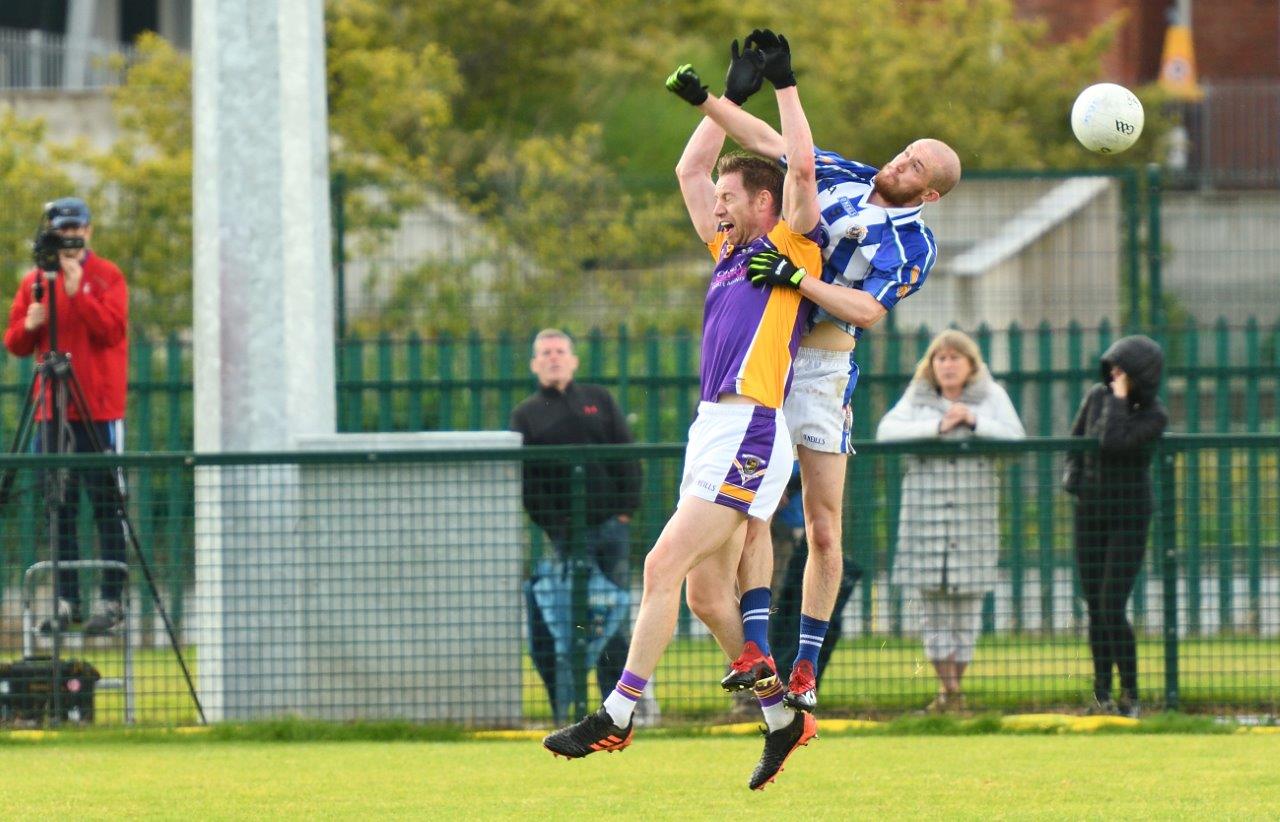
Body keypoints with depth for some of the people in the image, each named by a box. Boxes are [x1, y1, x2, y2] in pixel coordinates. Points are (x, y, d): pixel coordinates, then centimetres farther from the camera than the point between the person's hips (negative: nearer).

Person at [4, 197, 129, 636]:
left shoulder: (107, 277, 1)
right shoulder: (35, 282, 12)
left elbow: (113, 330, -12)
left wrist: (77, 291, -18)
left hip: (99, 410, -4)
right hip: (53, 412, 4)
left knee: (106, 506, -5)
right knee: (60, 508, 4)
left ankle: (111, 601, -5)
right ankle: (67, 600, 7)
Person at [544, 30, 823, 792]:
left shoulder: (794, 247, -1)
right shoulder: (731, 252, 21)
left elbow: (802, 166, -14)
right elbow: (690, 171, 30)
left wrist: (785, 85, -6)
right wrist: (718, 99, 27)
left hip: (749, 434, -9)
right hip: (715, 432, 9)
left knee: (665, 564, -14)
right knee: (708, 588, 7)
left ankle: (618, 715, -16)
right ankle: (783, 715, 15)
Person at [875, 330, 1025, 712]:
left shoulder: (991, 395, 11)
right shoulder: (917, 396, 11)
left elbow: (1015, 437, 0)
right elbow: (886, 430, -4)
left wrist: (975, 422, -12)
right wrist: (937, 427, -11)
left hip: (973, 512, 0)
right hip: (926, 508, 0)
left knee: (968, 598, -1)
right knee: (931, 599, -5)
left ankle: (955, 685, 7)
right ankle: (947, 686, -4)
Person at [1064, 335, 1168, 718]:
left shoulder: (1155, 417, -14)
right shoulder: (1097, 396, 0)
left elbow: (1111, 443, -28)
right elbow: (1075, 439, 17)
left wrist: (1120, 399, -21)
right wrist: (1073, 476, 5)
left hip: (1129, 517, -5)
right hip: (1090, 514, 5)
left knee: (1112, 611, -13)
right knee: (1096, 610, 8)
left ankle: (1130, 696, -4)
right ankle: (1102, 691, 17)